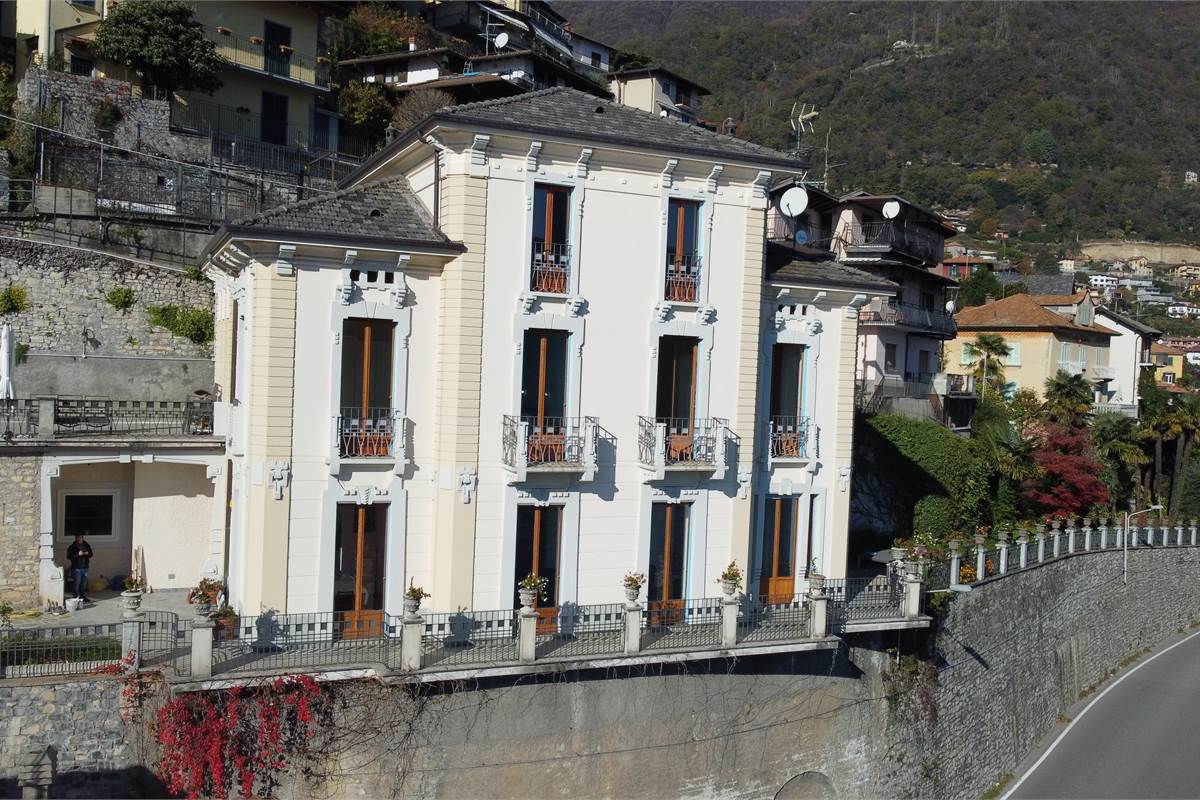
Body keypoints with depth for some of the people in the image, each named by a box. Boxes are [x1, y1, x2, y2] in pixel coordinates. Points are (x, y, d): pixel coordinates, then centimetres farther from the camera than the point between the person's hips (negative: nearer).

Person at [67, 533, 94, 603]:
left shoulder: (86, 546, 12)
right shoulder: (72, 547, -1)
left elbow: (90, 554, 20)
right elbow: (69, 557, -8)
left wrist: (87, 553, -3)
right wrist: (78, 554, -17)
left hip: (85, 567, 4)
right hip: (76, 568, -4)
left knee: (84, 583, 8)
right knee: (77, 583, -8)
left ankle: (83, 597, 19)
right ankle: (76, 598, -3)